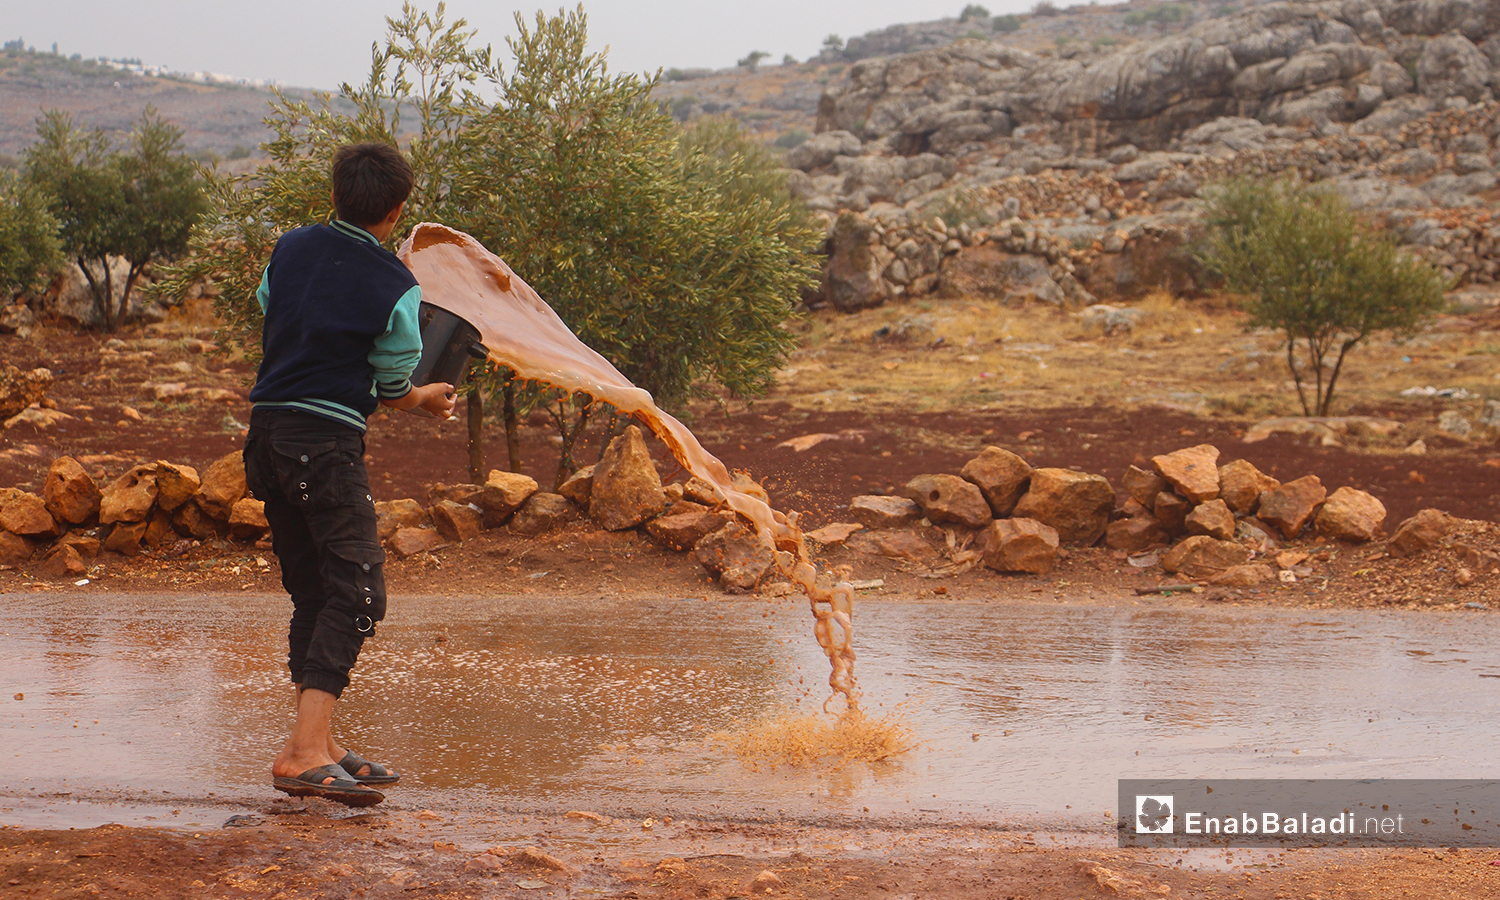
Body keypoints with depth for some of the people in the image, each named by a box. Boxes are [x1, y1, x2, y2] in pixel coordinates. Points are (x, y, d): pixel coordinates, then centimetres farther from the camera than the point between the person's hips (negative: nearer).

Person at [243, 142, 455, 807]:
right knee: (357, 592, -8)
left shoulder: (291, 248, 7)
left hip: (265, 431, 7)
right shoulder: (395, 289, -9)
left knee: (312, 593, 14)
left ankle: (321, 748, 16)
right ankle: (305, 750, -20)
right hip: (326, 440, -7)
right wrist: (429, 400, 22)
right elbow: (394, 393, 0)